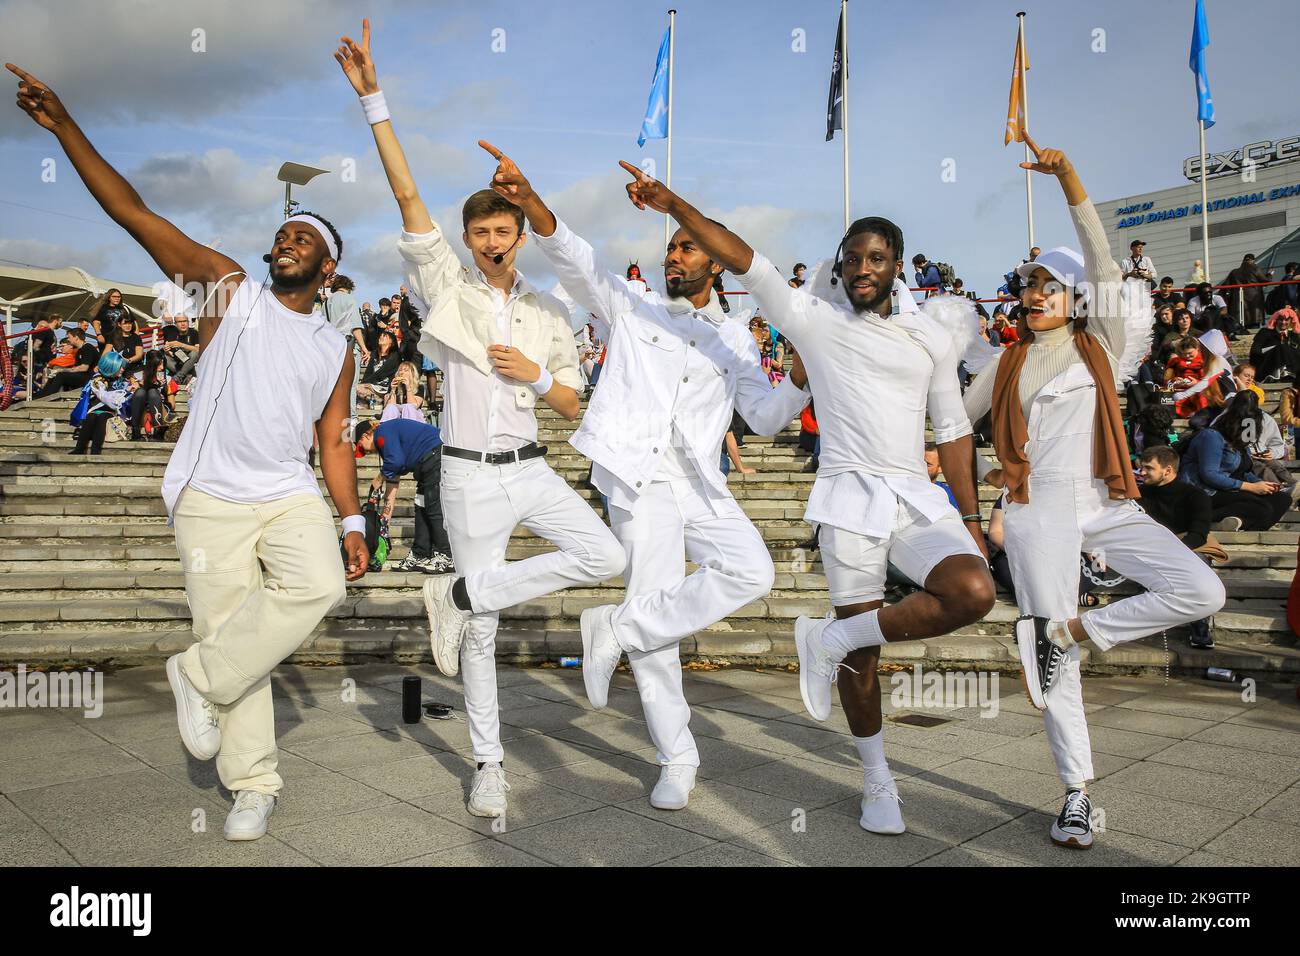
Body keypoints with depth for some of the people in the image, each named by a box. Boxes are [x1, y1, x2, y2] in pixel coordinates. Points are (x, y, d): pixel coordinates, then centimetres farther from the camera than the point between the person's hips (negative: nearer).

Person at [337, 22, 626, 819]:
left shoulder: (550, 313, 7)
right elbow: (407, 194, -9)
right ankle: (490, 765, 19)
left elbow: (574, 406, 10)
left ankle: (461, 595, -7)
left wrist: (536, 373, -10)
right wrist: (374, 100, -15)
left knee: (609, 558, -20)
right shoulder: (448, 287, 0)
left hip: (531, 469, 3)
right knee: (484, 633, 2)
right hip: (470, 476, -3)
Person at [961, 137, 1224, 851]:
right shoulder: (1006, 365, 12)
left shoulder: (1104, 346, 7)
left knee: (1202, 591, -22)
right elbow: (955, 419, 23)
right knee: (1054, 663, -2)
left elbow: (1104, 268, -6)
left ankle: (1070, 630, -7)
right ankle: (1077, 794, 12)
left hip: (1105, 504, 1)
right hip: (1037, 510, 0)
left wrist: (1069, 181, -13)